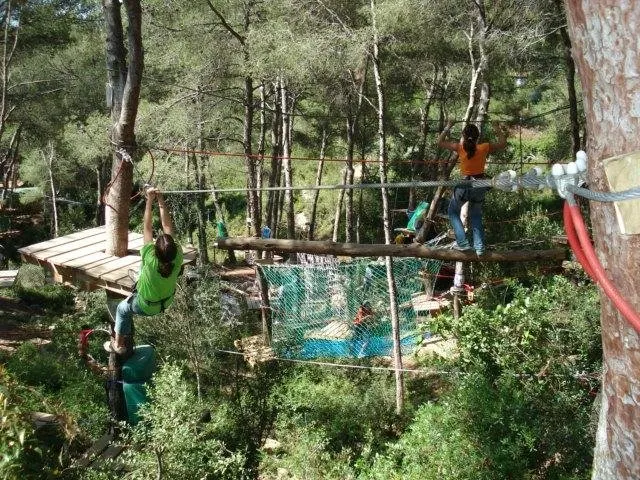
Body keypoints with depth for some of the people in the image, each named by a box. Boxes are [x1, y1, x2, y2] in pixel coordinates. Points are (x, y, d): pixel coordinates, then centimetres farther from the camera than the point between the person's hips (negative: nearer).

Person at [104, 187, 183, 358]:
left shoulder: (151, 260, -41)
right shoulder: (177, 258, -34)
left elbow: (147, 227, -34)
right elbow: (167, 226, -27)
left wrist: (150, 200, -31)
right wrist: (160, 200, -27)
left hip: (146, 307, -4)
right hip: (167, 302, 4)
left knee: (122, 309, 24)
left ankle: (118, 344, 35)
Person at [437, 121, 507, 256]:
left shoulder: (460, 148, -10)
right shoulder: (484, 148, -4)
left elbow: (440, 143, 3)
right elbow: (502, 144, 12)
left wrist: (447, 128, 10)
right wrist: (499, 131, 22)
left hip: (465, 184, -3)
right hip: (480, 185, 3)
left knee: (453, 212, 16)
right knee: (476, 216, 20)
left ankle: (463, 242, 3)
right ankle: (479, 246, 11)